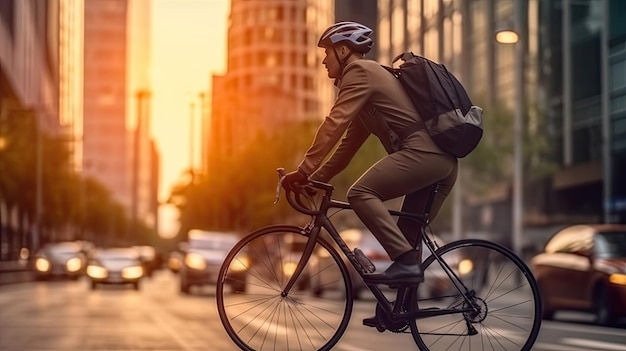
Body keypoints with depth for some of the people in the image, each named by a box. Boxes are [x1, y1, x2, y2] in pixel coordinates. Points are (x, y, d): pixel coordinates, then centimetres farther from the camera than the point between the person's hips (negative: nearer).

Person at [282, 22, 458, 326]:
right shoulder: (369, 77, 29)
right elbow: (349, 143, 29)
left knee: (361, 193, -16)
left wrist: (303, 171, -14)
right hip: (442, 161, 10)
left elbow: (334, 125, -13)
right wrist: (317, 178, 23)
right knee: (407, 236, 13)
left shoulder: (359, 72, -2)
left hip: (422, 151, -10)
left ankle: (406, 261, -22)